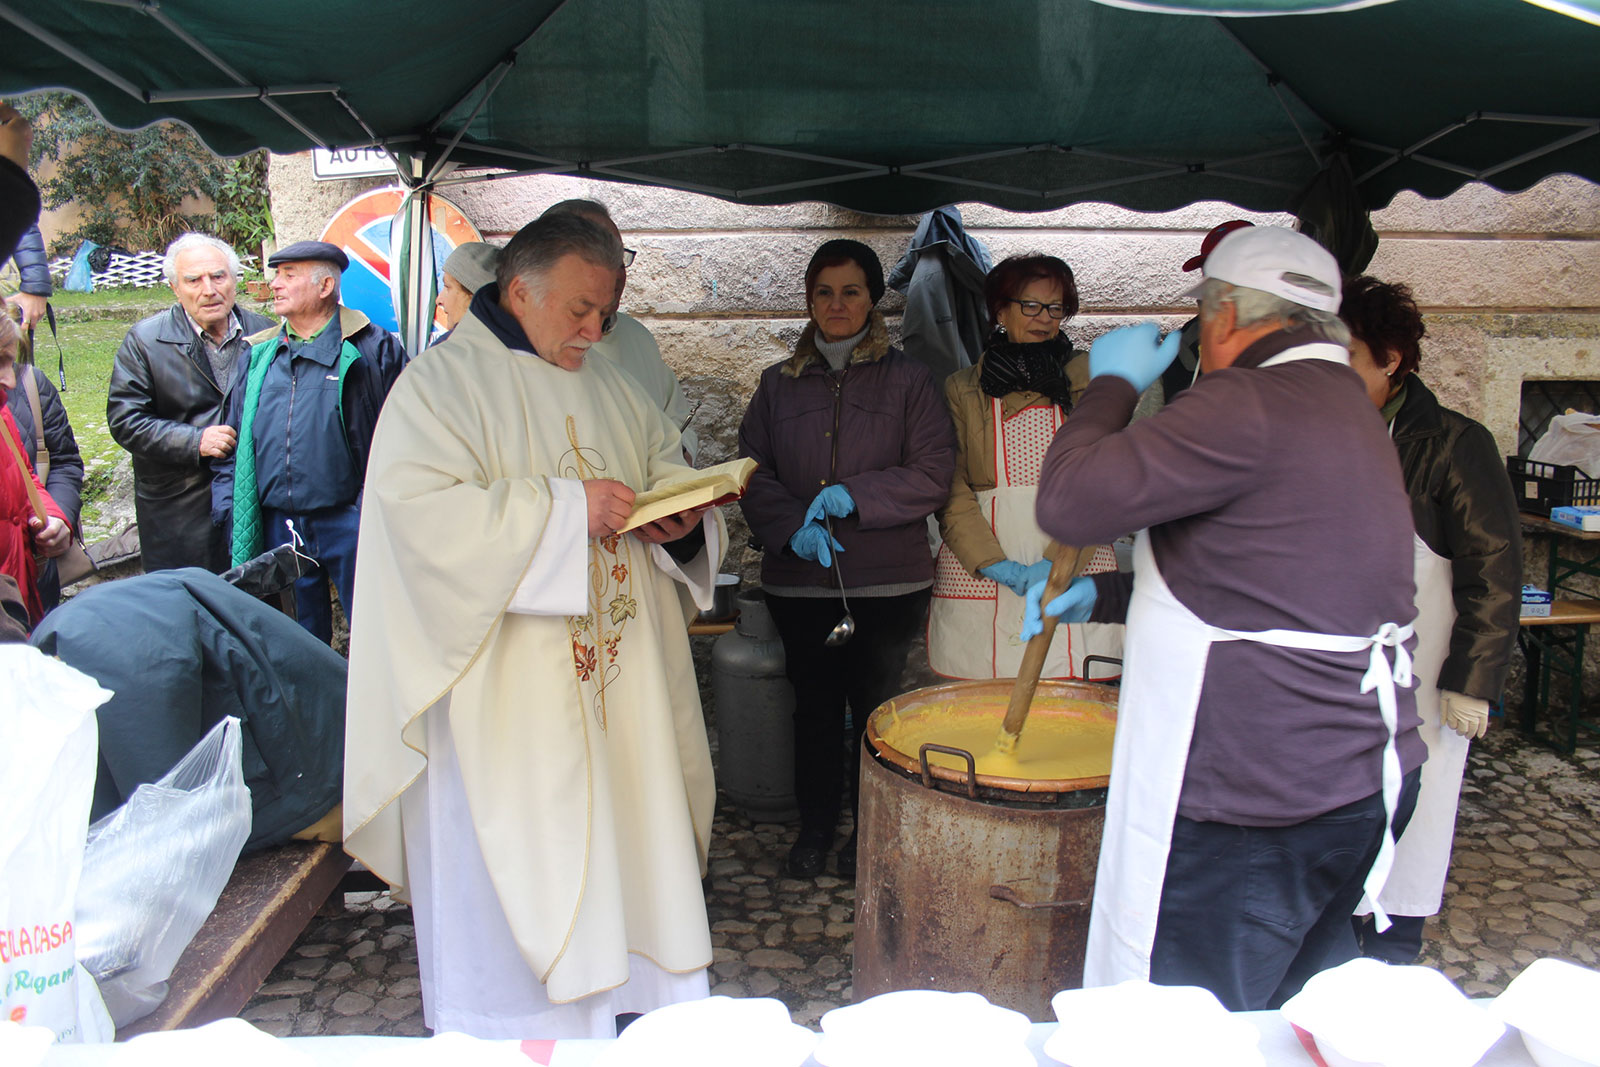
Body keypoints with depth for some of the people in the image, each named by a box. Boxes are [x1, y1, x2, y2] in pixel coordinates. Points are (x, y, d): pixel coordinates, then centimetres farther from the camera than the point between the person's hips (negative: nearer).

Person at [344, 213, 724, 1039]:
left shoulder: (608, 387, 14)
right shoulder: (440, 385, -7)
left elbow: (667, 467, 22)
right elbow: (423, 510, -21)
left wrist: (681, 519, -2)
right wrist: (566, 508, -22)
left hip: (620, 681, 7)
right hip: (506, 695, -6)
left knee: (625, 845, 12)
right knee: (519, 871, 2)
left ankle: (628, 1010, 27)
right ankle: (523, 1029, 19)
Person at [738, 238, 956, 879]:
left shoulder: (905, 380, 3)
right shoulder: (779, 384, 10)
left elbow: (933, 473, -5)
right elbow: (752, 472, 6)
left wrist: (855, 496, -16)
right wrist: (791, 525, -12)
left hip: (888, 583, -2)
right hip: (799, 581, 2)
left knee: (875, 707, 6)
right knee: (814, 705, 10)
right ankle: (814, 826, 27)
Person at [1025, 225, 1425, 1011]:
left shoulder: (1247, 407, -17)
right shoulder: (1348, 409, 16)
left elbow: (1069, 502, -20)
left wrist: (1111, 383, -3)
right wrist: (1102, 596, 21)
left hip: (1263, 807, -10)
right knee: (1277, 1024, 23)